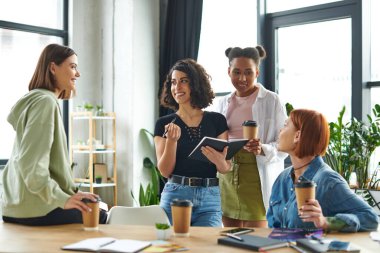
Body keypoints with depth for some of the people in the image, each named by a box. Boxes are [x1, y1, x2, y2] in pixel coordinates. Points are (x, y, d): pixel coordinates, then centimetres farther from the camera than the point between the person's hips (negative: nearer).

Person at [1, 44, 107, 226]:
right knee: (99, 217, 0)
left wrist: (69, 192, 16)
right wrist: (62, 199, -24)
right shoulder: (45, 102, -14)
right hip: (37, 209, -10)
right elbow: (31, 164, -23)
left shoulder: (36, 99, 17)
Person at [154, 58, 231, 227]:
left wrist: (219, 160, -17)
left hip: (210, 199, 1)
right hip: (176, 194, 0)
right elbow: (165, 171, -1)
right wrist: (172, 139, -15)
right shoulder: (164, 124, 5)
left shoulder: (217, 121, 6)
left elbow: (226, 169, 6)